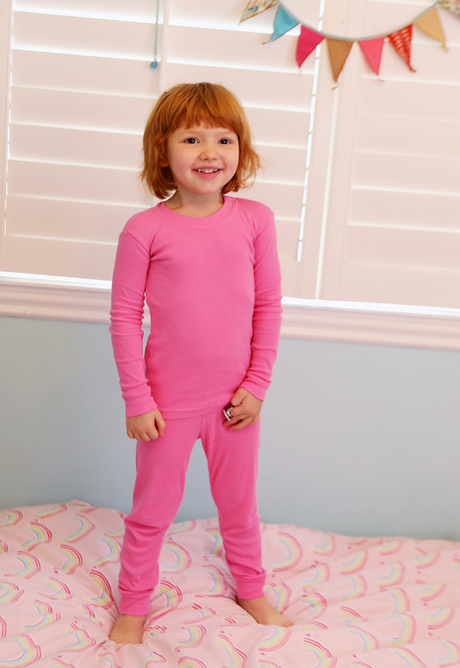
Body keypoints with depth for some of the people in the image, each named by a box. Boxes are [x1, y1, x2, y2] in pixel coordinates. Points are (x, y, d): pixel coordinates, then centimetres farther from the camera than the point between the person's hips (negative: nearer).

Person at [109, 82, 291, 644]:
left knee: (239, 502, 21)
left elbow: (268, 305, 1)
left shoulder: (255, 220, -5)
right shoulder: (145, 229, -12)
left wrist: (258, 384, -2)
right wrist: (136, 399, -8)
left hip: (235, 398, 2)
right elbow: (124, 316, -8)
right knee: (152, 508, 15)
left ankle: (251, 590, 46)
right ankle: (132, 607, 37)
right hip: (169, 401, -2)